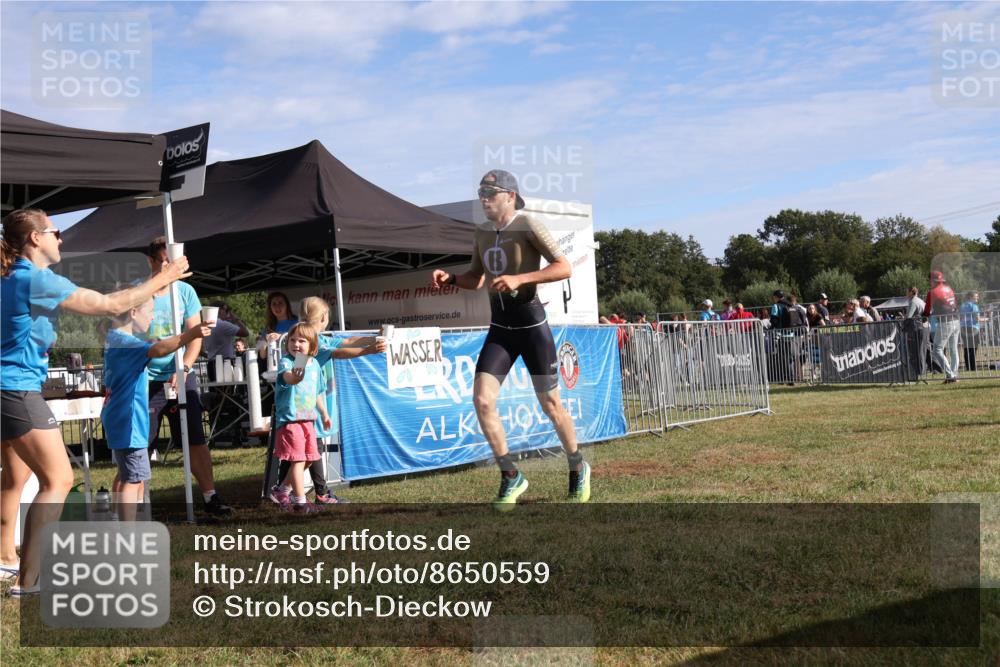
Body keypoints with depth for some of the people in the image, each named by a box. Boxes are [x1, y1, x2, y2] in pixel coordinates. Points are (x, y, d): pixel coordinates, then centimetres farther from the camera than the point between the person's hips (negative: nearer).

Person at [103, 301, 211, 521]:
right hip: (128, 422, -11)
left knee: (126, 475, 21)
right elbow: (157, 350, -38)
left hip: (121, 419, 11)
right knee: (134, 478, -10)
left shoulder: (115, 338, 13)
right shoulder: (124, 341, -20)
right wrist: (189, 335, -49)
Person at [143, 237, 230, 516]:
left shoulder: (185, 291, 1)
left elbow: (195, 336, -1)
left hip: (181, 378, 2)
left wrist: (183, 369, -14)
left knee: (197, 440, 3)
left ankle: (210, 496, 10)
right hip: (145, 380, -2)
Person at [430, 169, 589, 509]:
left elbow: (565, 267, -17)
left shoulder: (527, 226, -11)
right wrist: (450, 278, 1)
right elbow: (476, 279, 21)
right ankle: (511, 477, 5)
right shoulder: (482, 233, 8)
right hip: (499, 329, 5)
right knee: (482, 400, -10)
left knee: (550, 404, 6)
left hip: (531, 325, -5)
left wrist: (519, 279, -26)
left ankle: (578, 468, 30)